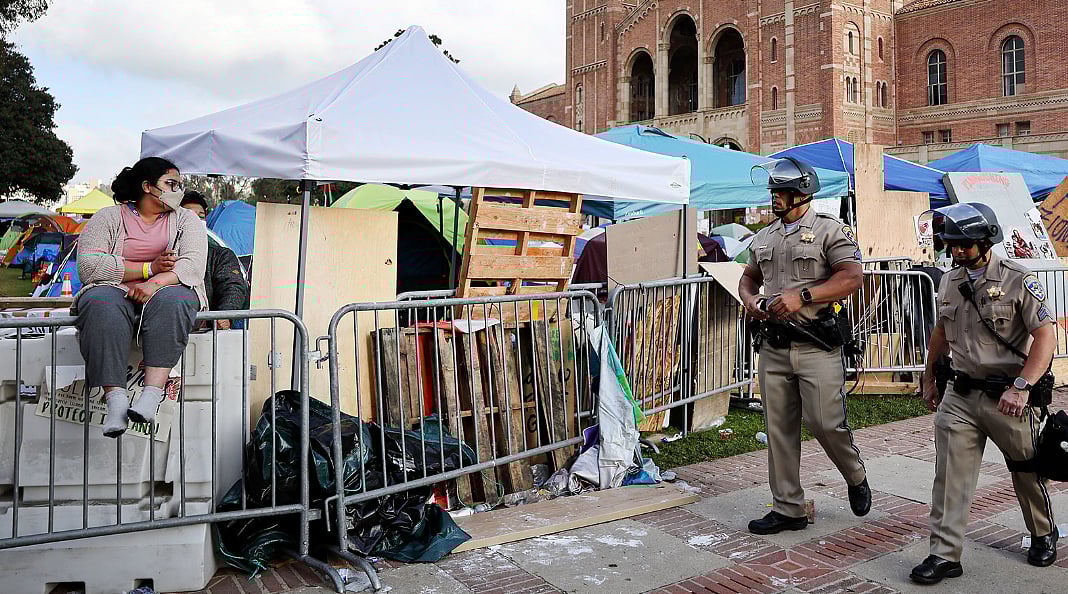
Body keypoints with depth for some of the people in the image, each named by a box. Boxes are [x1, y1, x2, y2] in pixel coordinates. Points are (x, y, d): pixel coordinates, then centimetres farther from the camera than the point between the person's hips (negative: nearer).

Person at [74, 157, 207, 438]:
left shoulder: (186, 219, 14)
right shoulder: (108, 217, 10)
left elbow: (193, 264, -3)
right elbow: (88, 266, -5)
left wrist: (156, 282, -22)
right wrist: (149, 269, -11)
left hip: (167, 291, 0)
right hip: (116, 291, 0)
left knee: (172, 299, -35)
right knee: (102, 303, -35)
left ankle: (152, 393, -42)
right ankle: (115, 397, -40)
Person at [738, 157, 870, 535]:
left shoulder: (829, 230, -3)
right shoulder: (764, 238, 16)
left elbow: (852, 277, -12)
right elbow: (748, 278, 26)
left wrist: (802, 297, -20)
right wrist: (749, 299, 2)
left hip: (817, 345, -6)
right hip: (773, 346, 6)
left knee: (825, 422, -7)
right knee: (778, 429, 7)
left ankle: (856, 479, 26)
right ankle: (788, 509, 17)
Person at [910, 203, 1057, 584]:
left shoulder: (1018, 281, -10)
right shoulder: (950, 281, 6)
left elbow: (1046, 338, -15)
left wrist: (1021, 387, -25)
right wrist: (929, 377, 22)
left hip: (1006, 397, -4)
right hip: (959, 395, 4)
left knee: (1027, 470, 15)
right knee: (950, 474, -2)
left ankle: (1043, 534, 40)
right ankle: (945, 555, 2)